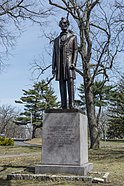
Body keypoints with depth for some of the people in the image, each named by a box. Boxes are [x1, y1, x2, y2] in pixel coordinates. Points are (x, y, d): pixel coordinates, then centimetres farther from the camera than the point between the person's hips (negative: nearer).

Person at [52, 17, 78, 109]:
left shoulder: (73, 37, 13)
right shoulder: (57, 40, 22)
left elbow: (75, 51, 3)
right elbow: (54, 54, 18)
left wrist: (74, 63, -12)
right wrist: (53, 67, 9)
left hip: (69, 62, -3)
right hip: (60, 64, 3)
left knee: (70, 82, -15)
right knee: (62, 85, -1)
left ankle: (71, 104, -17)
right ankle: (64, 106, -1)